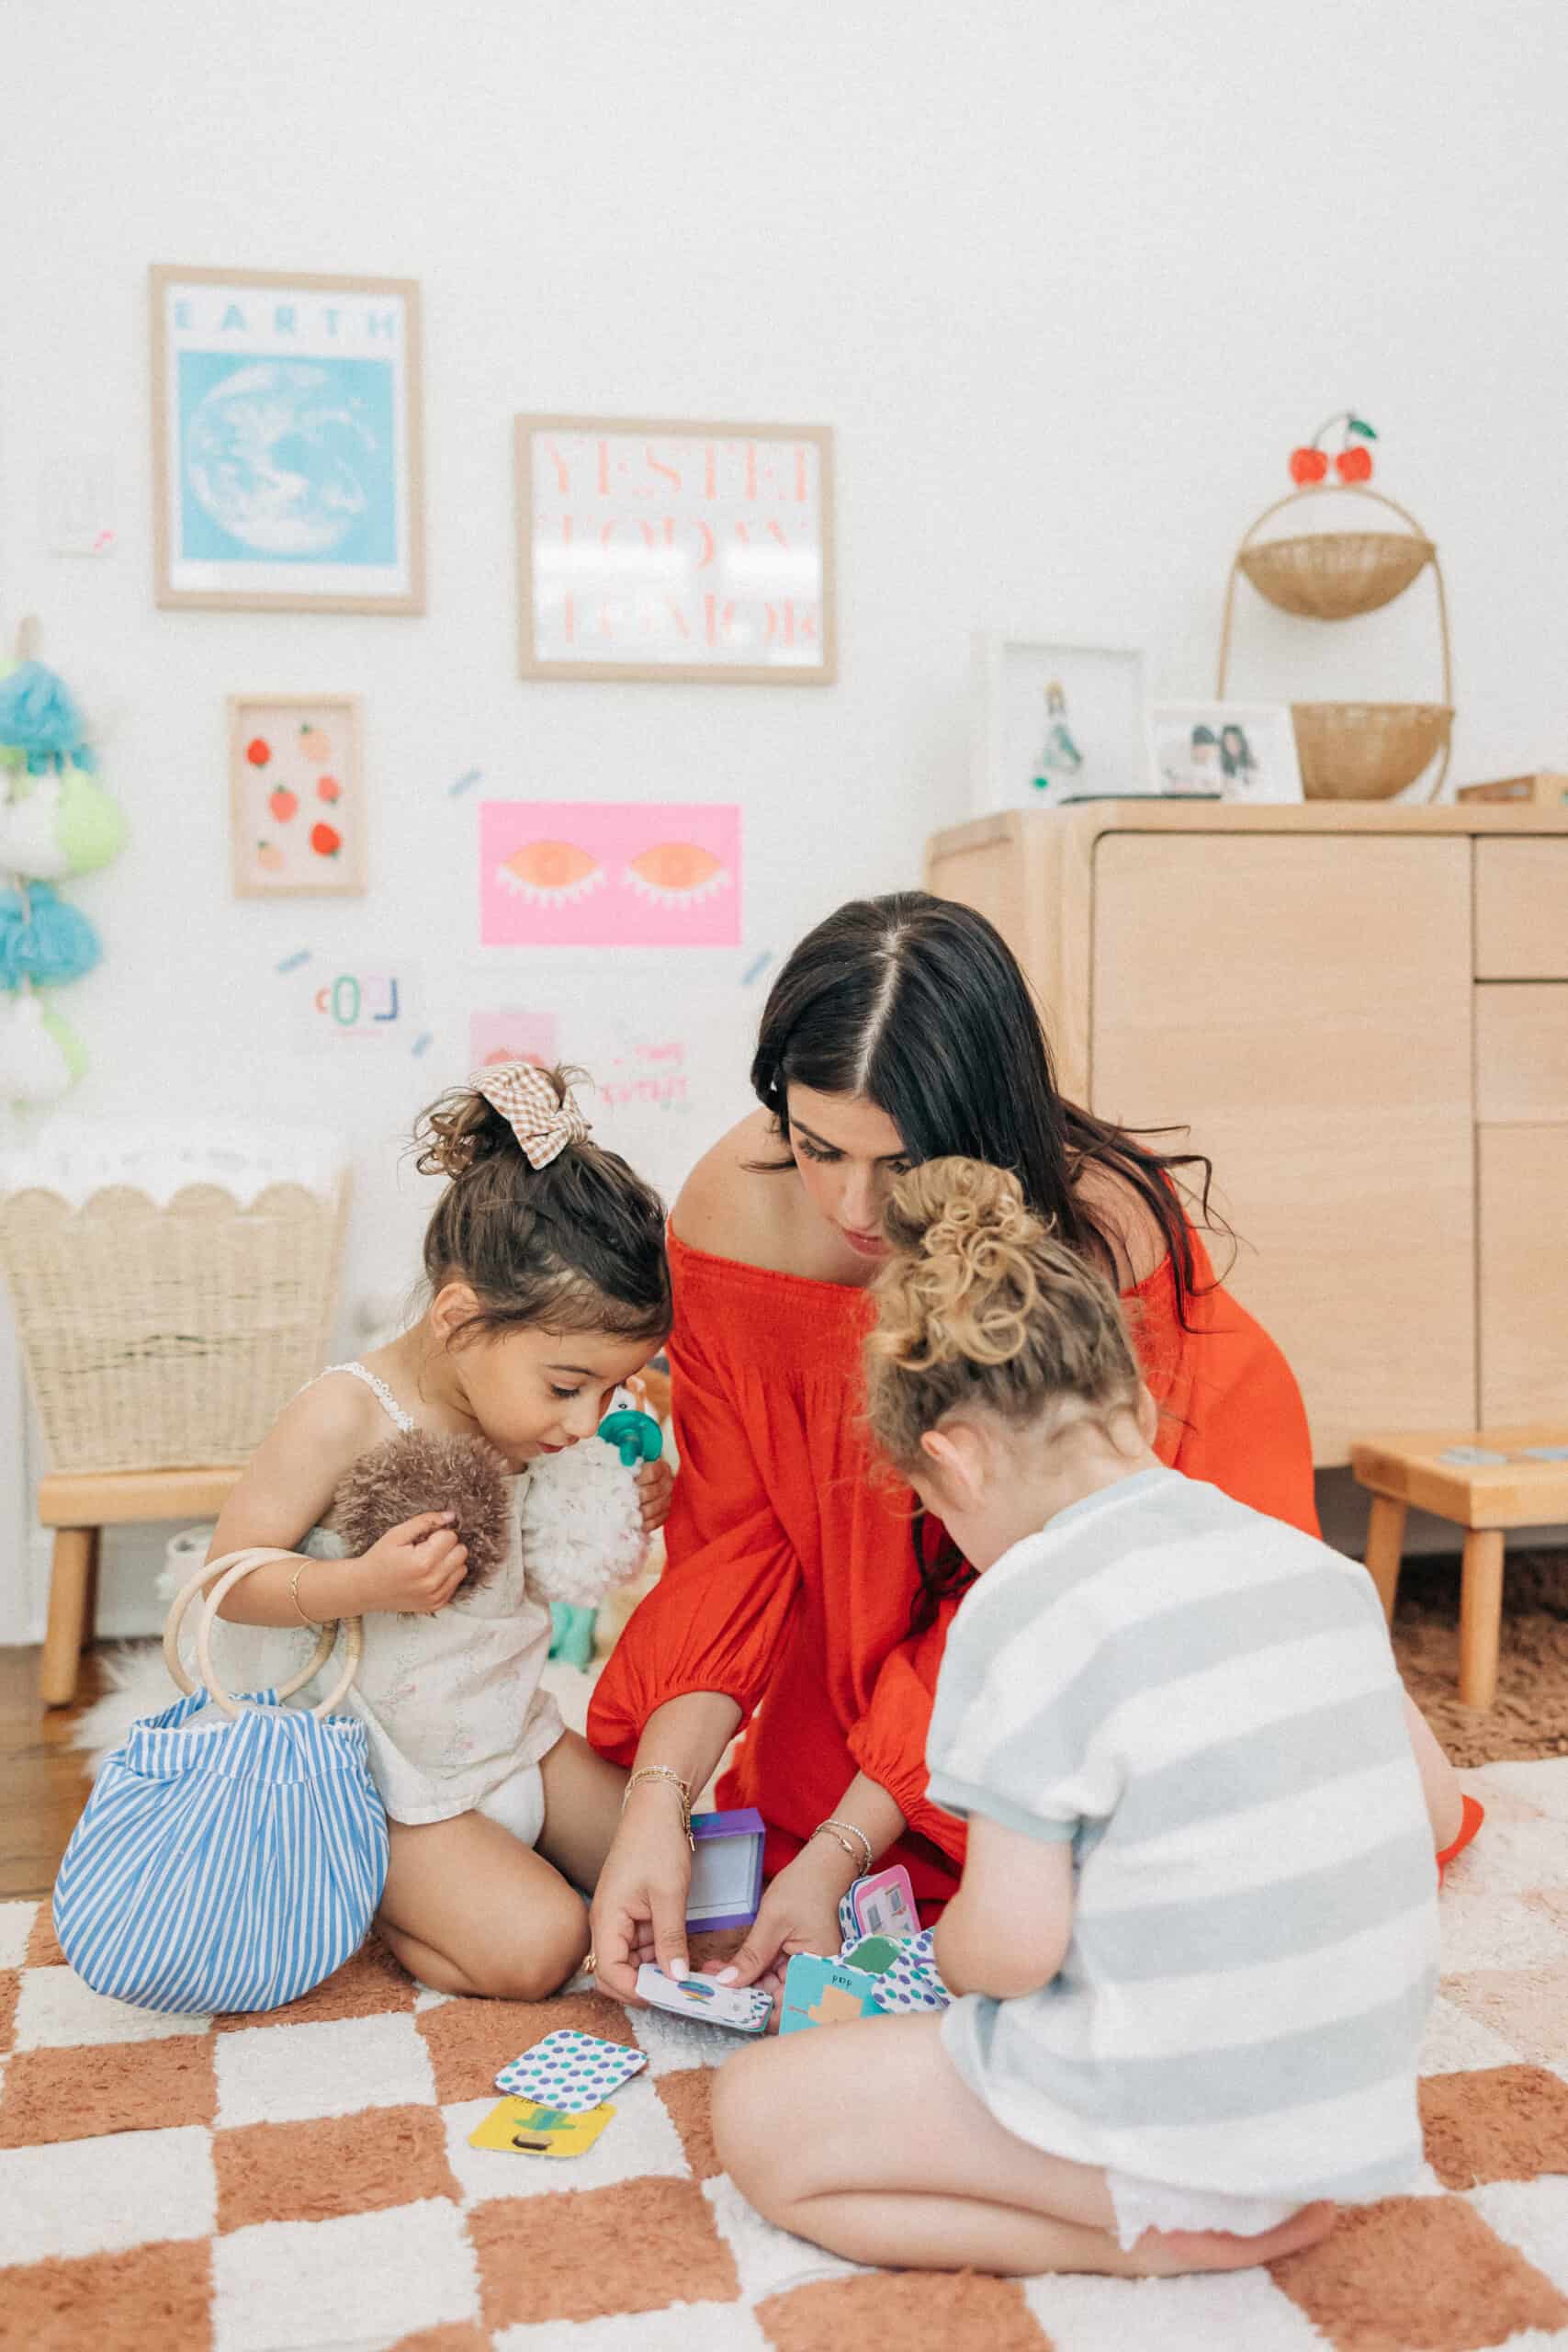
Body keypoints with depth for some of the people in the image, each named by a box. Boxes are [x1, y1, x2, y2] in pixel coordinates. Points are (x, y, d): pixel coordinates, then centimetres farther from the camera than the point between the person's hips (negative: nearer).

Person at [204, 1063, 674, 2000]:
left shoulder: (529, 1413, -4)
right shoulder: (346, 1415, -25)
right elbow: (231, 1577, -19)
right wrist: (366, 1585, -35)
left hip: (514, 1736, 7)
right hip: (389, 1773, -7)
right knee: (535, 1946, -18)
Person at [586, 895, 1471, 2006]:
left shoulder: (1108, 1235, -37)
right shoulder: (733, 1207, -27)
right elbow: (733, 1539, -19)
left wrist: (842, 1851, -31)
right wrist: (659, 1801, -31)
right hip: (893, 1577, 3)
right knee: (794, 1803, -6)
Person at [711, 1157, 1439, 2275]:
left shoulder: (1029, 1609, -20)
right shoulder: (1319, 1565, 1)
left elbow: (1012, 1945, -20)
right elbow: (1428, 1820, 12)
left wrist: (946, 1950, 4)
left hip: (1177, 2126, -8)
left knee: (756, 2118, 4)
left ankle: (1151, 2241, -4)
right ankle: (1264, 2204, 11)